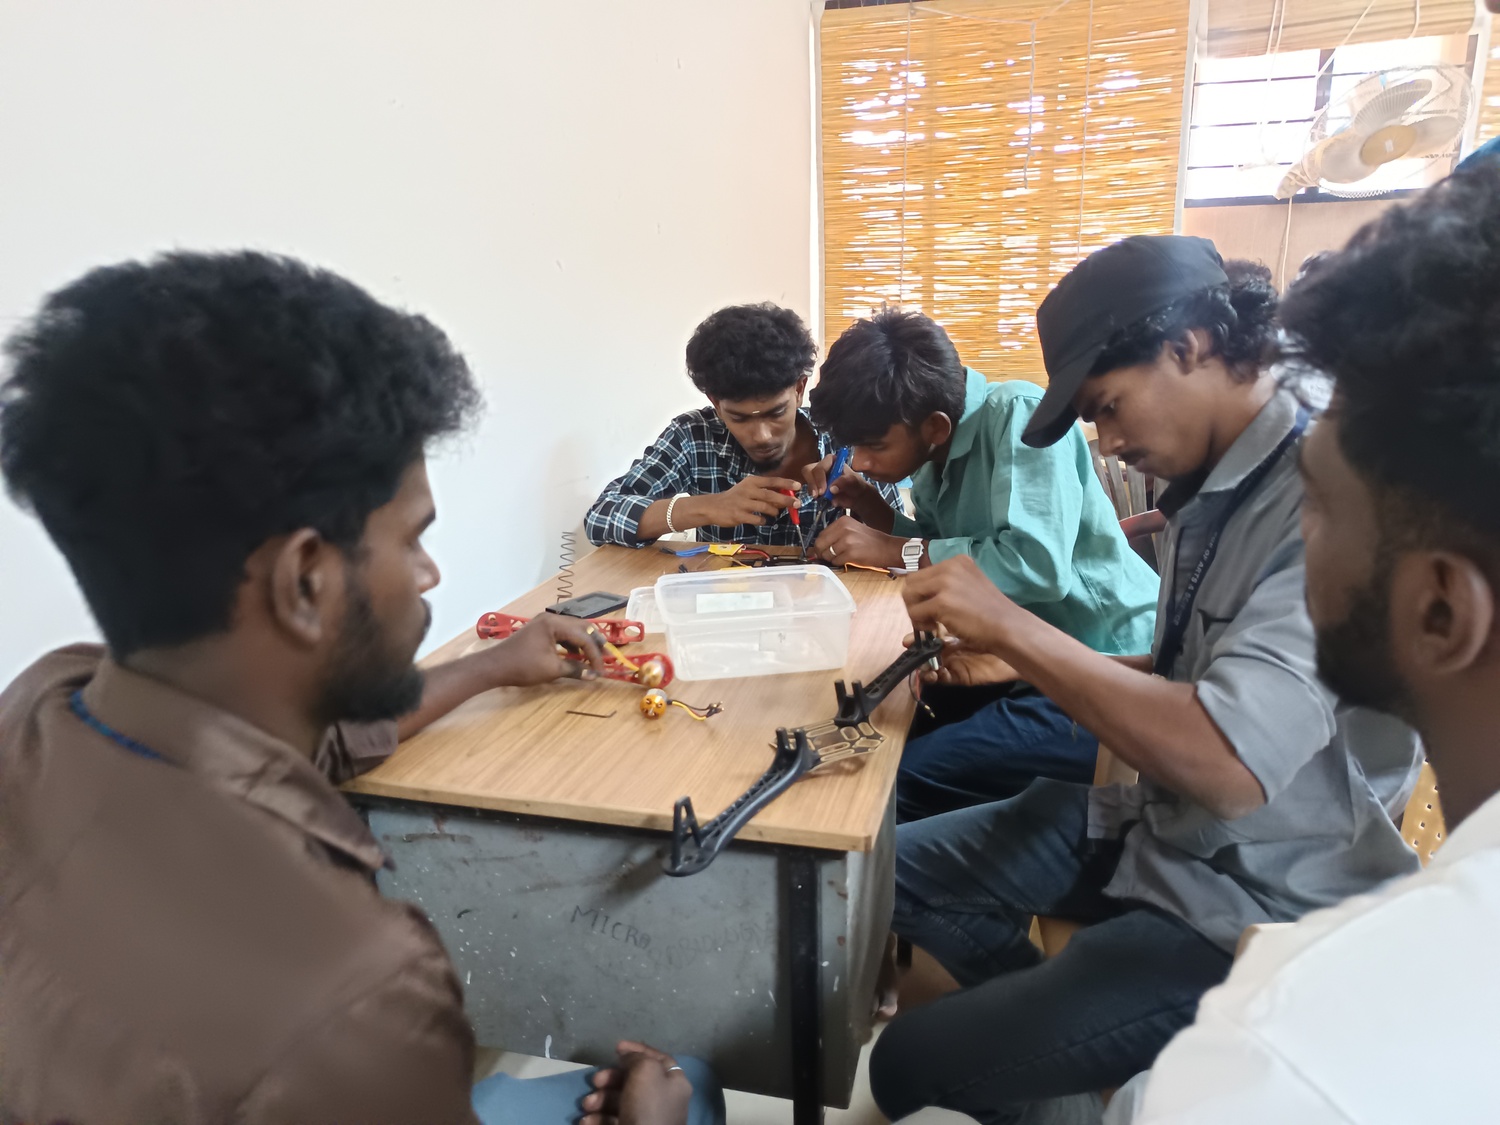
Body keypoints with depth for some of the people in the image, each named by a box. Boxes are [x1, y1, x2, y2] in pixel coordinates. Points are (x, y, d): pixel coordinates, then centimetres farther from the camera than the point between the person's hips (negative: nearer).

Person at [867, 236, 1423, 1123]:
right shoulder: (1213, 486, 2)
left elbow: (1231, 763, -35)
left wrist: (1012, 625, -28)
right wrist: (1013, 654, -1)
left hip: (1255, 906, -8)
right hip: (1154, 820, 8)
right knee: (903, 868, 11)